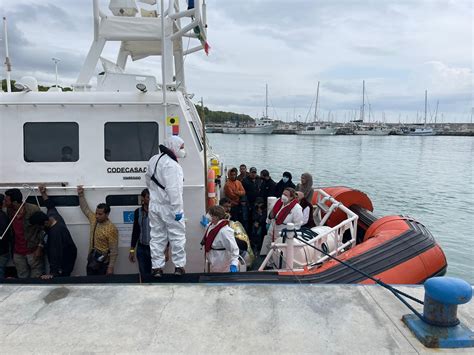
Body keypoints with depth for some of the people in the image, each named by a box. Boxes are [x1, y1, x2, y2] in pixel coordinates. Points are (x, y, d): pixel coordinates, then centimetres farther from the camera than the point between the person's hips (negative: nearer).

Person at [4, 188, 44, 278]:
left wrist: (39, 248, -12)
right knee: (22, 278, 15)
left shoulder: (33, 210, -17)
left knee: (36, 279, 2)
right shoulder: (9, 211, 2)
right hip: (17, 252, 6)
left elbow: (42, 229, -12)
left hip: (33, 250, -6)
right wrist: (12, 248, 9)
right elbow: (12, 230, 10)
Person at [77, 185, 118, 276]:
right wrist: (81, 195, 10)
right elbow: (85, 209, 16)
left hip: (103, 263, -7)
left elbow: (114, 251, -18)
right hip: (91, 260, 7)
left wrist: (111, 267, -20)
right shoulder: (94, 220, 1)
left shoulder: (111, 229, -19)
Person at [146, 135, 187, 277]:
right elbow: (174, 190, -25)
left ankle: (156, 267, 18)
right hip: (169, 207, -8)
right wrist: (177, 210, -23)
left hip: (154, 205, 8)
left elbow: (149, 180, 21)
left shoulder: (154, 159, 10)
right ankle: (179, 266, 10)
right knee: (177, 236, 5)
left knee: (157, 237, 13)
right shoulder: (171, 165, -20)